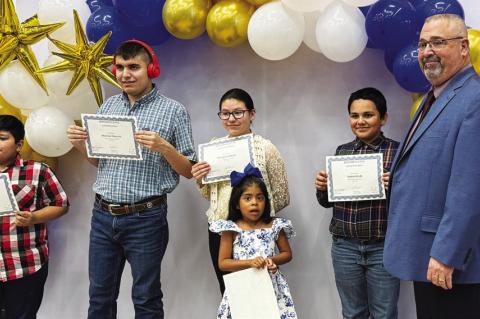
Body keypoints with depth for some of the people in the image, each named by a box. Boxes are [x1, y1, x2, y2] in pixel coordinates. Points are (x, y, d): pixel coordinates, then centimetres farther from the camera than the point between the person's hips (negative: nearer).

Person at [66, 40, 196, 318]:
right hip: (103, 215, 5)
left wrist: (164, 147, -21)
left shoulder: (174, 111, -6)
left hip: (145, 219, -4)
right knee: (100, 296, 15)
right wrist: (80, 143, -2)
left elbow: (189, 171, -4)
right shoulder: (109, 106, 9)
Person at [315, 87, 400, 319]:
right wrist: (322, 188, -6)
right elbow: (328, 202, 14)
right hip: (345, 247, 4)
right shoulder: (341, 151, 7)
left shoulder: (397, 151, -5)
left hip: (383, 248, -3)